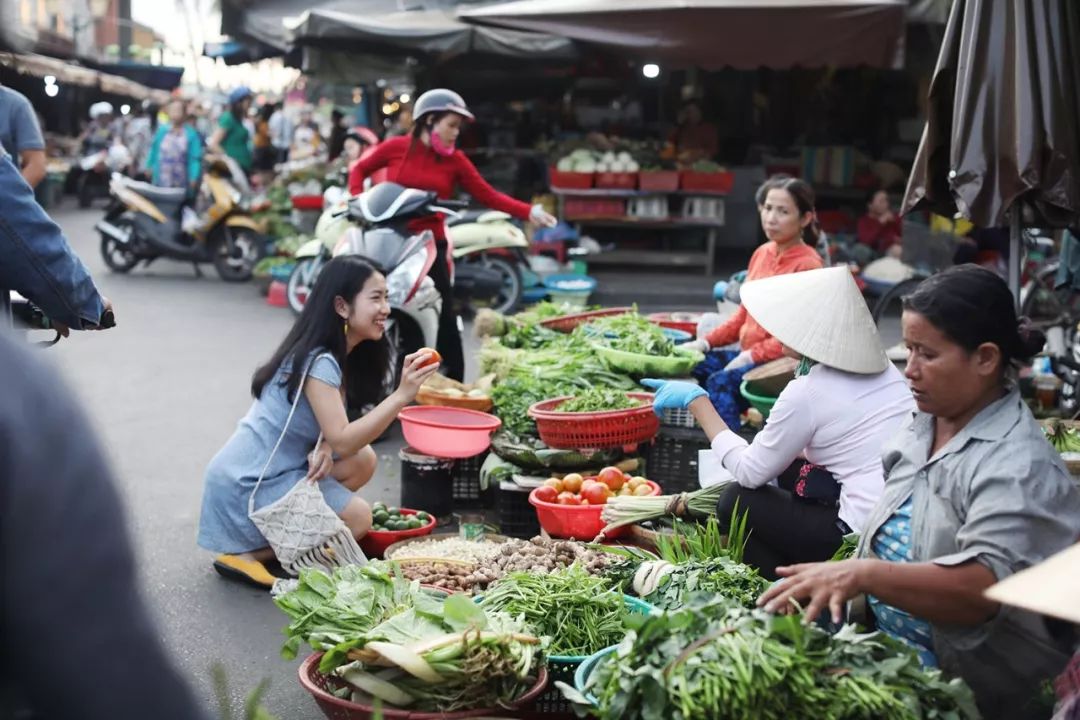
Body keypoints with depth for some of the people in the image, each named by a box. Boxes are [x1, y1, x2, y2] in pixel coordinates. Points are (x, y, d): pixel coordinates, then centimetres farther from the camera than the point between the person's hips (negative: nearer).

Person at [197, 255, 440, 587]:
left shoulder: (338, 355, 5)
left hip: (275, 468, 9)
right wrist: (401, 395, -33)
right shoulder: (318, 362, -23)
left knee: (363, 461, -1)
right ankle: (246, 553, -3)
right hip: (247, 484, -9)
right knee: (358, 519, -10)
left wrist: (323, 450, -15)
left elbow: (332, 431, 8)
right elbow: (342, 440, -29)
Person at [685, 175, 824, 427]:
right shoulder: (762, 254, 12)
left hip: (782, 360, -8)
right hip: (748, 353, 8)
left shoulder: (807, 264, -11)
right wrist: (706, 342, 7)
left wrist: (752, 355, -19)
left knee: (721, 382, -30)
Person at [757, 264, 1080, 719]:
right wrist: (841, 581, 4)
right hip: (884, 652, 6)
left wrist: (862, 575, -38)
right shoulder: (925, 425, 6)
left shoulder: (1017, 467, -17)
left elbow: (984, 588, -29)